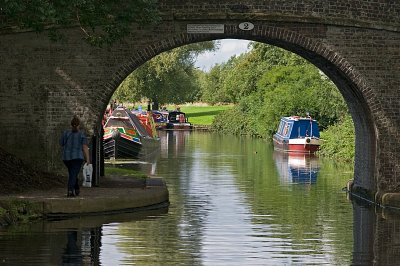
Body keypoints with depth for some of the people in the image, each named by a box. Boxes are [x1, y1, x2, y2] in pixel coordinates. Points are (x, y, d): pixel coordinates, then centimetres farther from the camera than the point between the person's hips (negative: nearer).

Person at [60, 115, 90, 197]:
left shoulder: (65, 133, 1)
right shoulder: (82, 134, -4)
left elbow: (61, 144, 8)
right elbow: (85, 147, -9)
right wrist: (88, 159, -8)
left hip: (66, 157, 3)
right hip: (77, 157, -3)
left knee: (72, 173, 22)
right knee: (73, 174, -7)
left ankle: (76, 190, 30)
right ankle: (70, 190, -26)